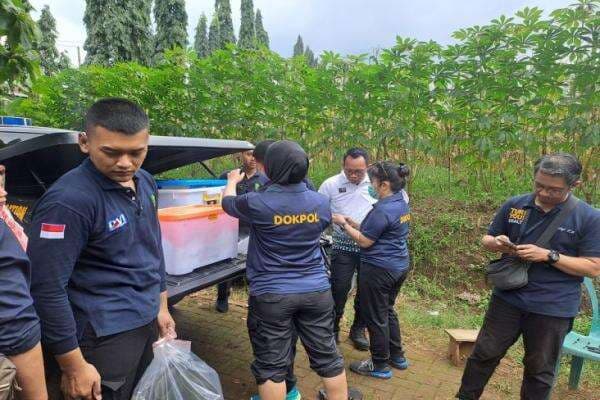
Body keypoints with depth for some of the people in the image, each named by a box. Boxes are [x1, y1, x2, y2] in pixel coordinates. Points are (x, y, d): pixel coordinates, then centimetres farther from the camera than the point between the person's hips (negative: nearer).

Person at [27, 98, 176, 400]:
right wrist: (73, 365, -15)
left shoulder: (145, 182, 2)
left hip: (147, 321, 7)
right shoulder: (69, 200, -22)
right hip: (104, 334, -7)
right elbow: (47, 287, -20)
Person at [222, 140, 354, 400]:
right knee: (327, 356, 18)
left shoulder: (257, 203, -15)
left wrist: (232, 181, 27)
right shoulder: (320, 202, -2)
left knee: (271, 365, 11)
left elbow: (227, 203, 6)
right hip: (316, 291, 4)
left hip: (271, 295, -4)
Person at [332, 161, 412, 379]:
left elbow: (364, 241, -18)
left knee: (375, 317, 7)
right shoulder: (401, 203, 7)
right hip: (399, 266, 10)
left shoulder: (383, 209, -23)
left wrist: (343, 224, -7)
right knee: (387, 311, 24)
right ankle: (397, 356, 37)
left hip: (379, 269, -10)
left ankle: (380, 366, 22)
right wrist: (354, 223, 8)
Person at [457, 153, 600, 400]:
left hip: (553, 308, -2)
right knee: (484, 353, 12)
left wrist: (548, 255, -22)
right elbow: (486, 239, 8)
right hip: (508, 298, 3)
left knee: (540, 369, 15)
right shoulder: (514, 205, -1)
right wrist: (495, 243, -16)